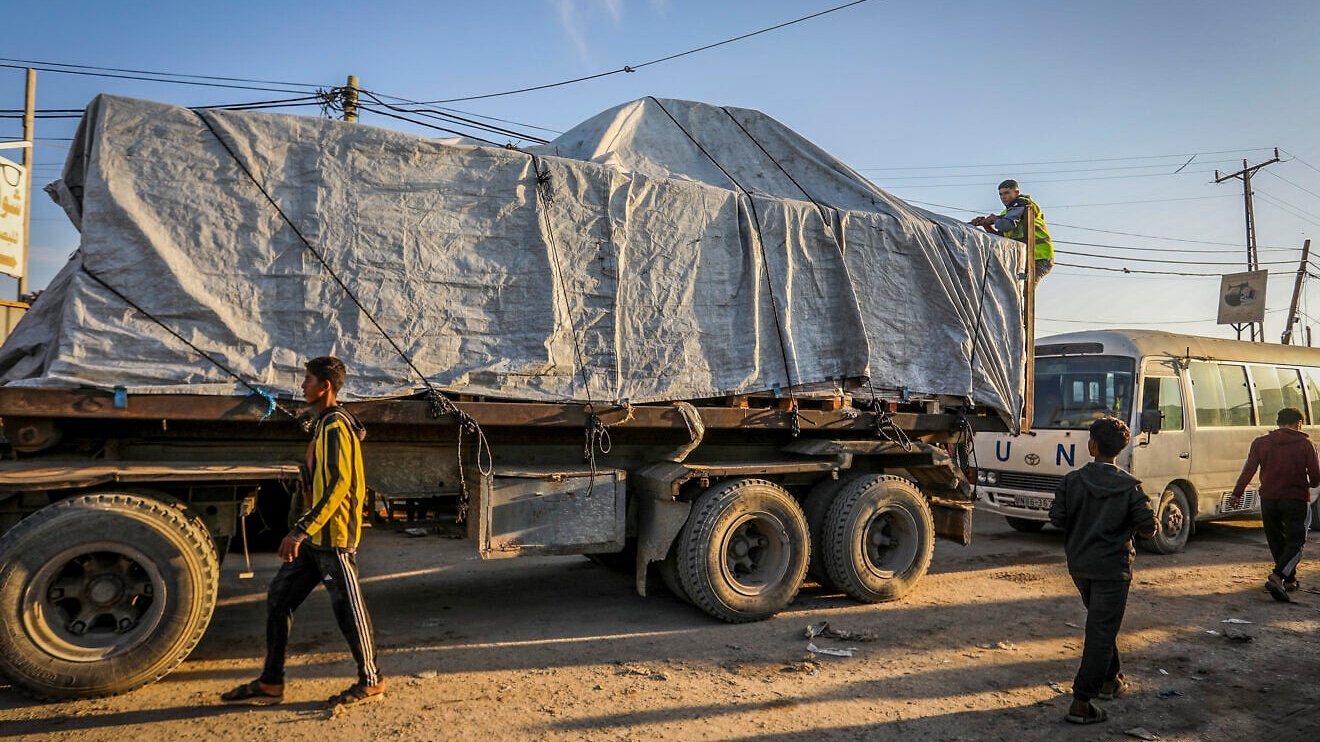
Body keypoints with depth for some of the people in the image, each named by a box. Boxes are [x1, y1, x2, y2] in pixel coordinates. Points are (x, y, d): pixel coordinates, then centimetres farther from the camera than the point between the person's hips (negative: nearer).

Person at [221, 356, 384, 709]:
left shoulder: (335, 426, -17)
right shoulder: (325, 423, 15)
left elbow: (339, 484, -26)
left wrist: (301, 530, -27)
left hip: (333, 537, -10)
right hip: (315, 536, 10)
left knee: (348, 607, 1)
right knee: (278, 599, 12)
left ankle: (371, 681, 16)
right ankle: (270, 683, 22)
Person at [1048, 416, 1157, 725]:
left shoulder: (1071, 480, -9)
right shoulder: (1129, 486, -13)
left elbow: (1057, 518, -5)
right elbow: (1148, 528, -10)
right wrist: (1125, 525, 10)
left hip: (1079, 564, 3)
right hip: (1112, 568, -3)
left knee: (1102, 624, 25)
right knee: (1102, 632, 1)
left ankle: (1109, 680, 39)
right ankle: (1081, 703, 0)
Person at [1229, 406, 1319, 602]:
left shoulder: (1261, 442, 2)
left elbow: (1248, 470, -3)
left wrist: (1236, 493, -1)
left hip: (1269, 498, 3)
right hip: (1296, 499, -2)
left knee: (1276, 541, 16)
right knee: (1295, 542, 1)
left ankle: (1290, 580, 26)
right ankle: (1277, 577, -18)